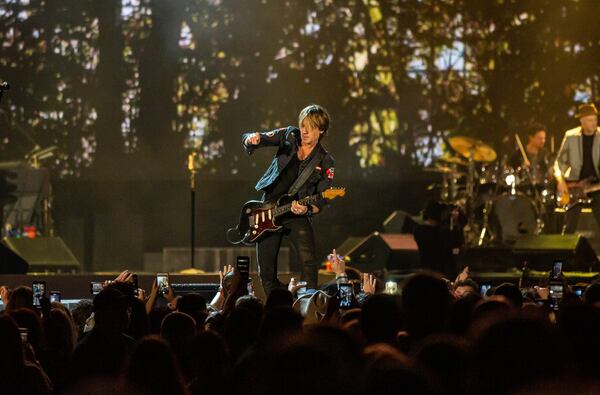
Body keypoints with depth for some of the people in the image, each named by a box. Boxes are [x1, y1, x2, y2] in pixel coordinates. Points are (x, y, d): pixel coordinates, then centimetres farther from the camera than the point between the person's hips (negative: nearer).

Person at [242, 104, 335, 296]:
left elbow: (321, 200, -3)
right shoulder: (289, 136, 1)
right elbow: (250, 140, -6)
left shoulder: (324, 162, -2)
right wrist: (251, 139, -31)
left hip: (297, 215, -2)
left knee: (308, 264, -21)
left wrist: (307, 209, -25)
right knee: (266, 272, 4)